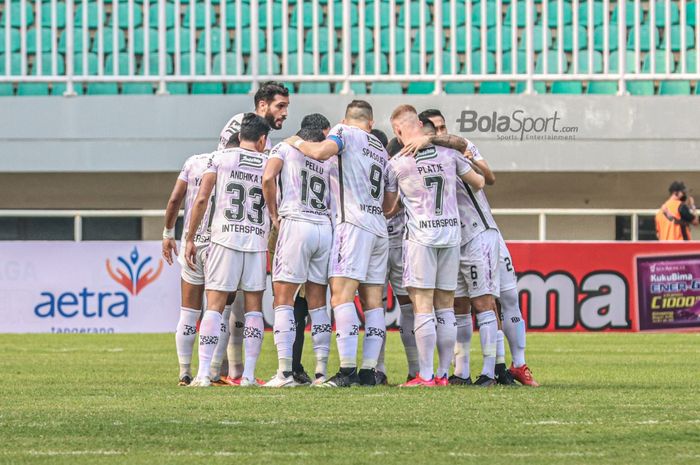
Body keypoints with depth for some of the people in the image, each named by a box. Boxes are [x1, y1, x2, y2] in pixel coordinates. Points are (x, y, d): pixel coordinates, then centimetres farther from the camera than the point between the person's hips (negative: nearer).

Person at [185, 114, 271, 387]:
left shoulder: (221, 158, 3)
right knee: (254, 308, 7)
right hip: (258, 241, 1)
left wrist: (190, 239, 4)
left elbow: (202, 199, -1)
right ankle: (249, 375, 4)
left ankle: (203, 373, -8)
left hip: (225, 238, -1)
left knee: (214, 306, -1)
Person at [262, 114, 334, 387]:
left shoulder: (285, 147, 8)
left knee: (283, 300, -3)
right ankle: (321, 371, 6)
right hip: (325, 227, 4)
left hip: (296, 224, -4)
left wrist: (274, 216, 3)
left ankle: (285, 372, -12)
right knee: (317, 302, 10)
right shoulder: (329, 159, 18)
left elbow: (268, 178, -7)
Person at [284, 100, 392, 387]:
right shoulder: (381, 150, 23)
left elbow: (320, 152, -18)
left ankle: (348, 371, -23)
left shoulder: (345, 132, 1)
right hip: (379, 228, 8)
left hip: (353, 223, -8)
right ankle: (368, 371, 1)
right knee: (373, 301, 5)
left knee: (341, 295, -13)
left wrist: (297, 143, -1)